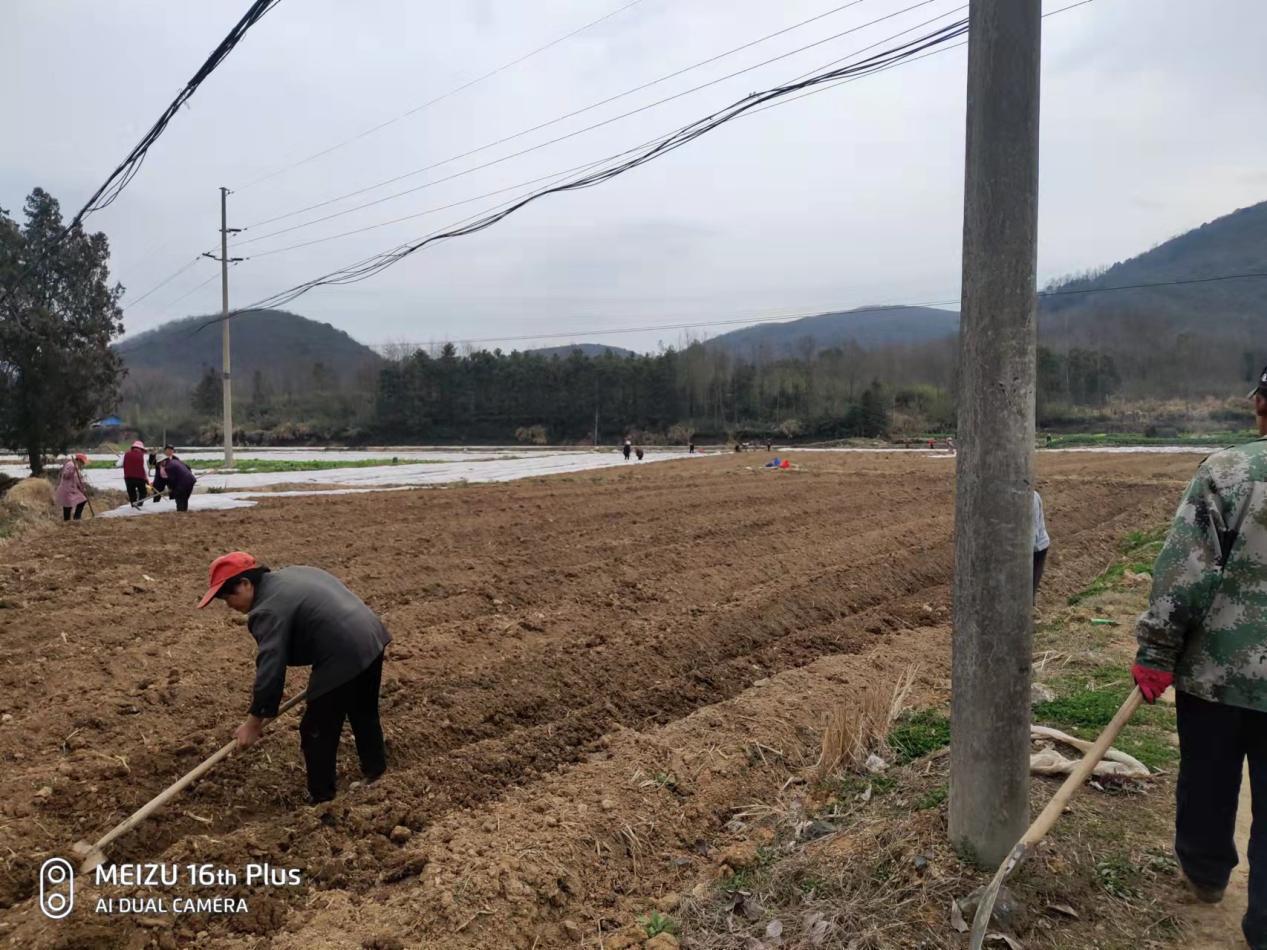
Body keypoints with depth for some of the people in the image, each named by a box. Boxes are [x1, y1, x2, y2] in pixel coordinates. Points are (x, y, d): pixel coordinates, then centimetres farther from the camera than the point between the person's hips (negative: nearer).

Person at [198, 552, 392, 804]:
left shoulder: (268, 610, -12)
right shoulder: (292, 574, 17)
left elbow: (270, 669, -16)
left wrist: (254, 721, -8)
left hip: (344, 658, -10)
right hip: (372, 638, 10)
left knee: (317, 732, 6)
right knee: (364, 713, 29)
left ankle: (321, 799, 17)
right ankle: (375, 769, 46)